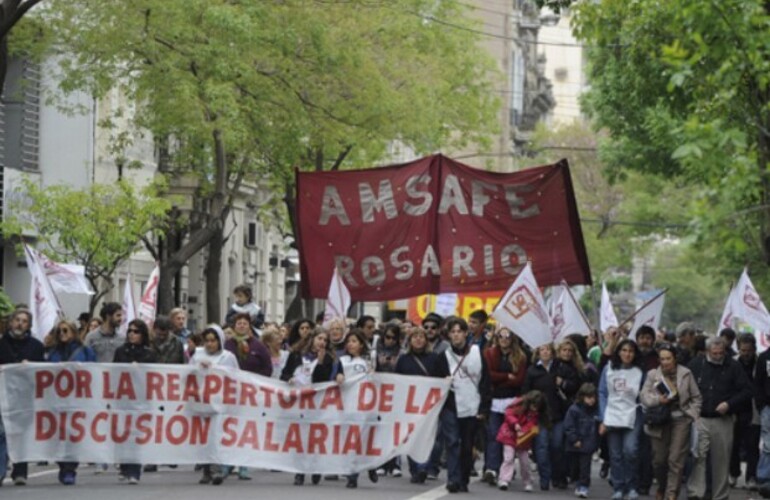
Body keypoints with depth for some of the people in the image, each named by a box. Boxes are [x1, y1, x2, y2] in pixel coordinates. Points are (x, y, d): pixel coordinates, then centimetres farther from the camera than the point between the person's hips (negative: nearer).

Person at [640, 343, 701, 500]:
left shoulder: (686, 374, 3)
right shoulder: (652, 374, 6)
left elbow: (696, 398, 7)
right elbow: (644, 395, -1)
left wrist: (693, 416, -4)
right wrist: (658, 400, -19)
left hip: (680, 420, -2)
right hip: (660, 421, 2)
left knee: (676, 459, -9)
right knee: (659, 459, 7)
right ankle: (662, 487, 33)